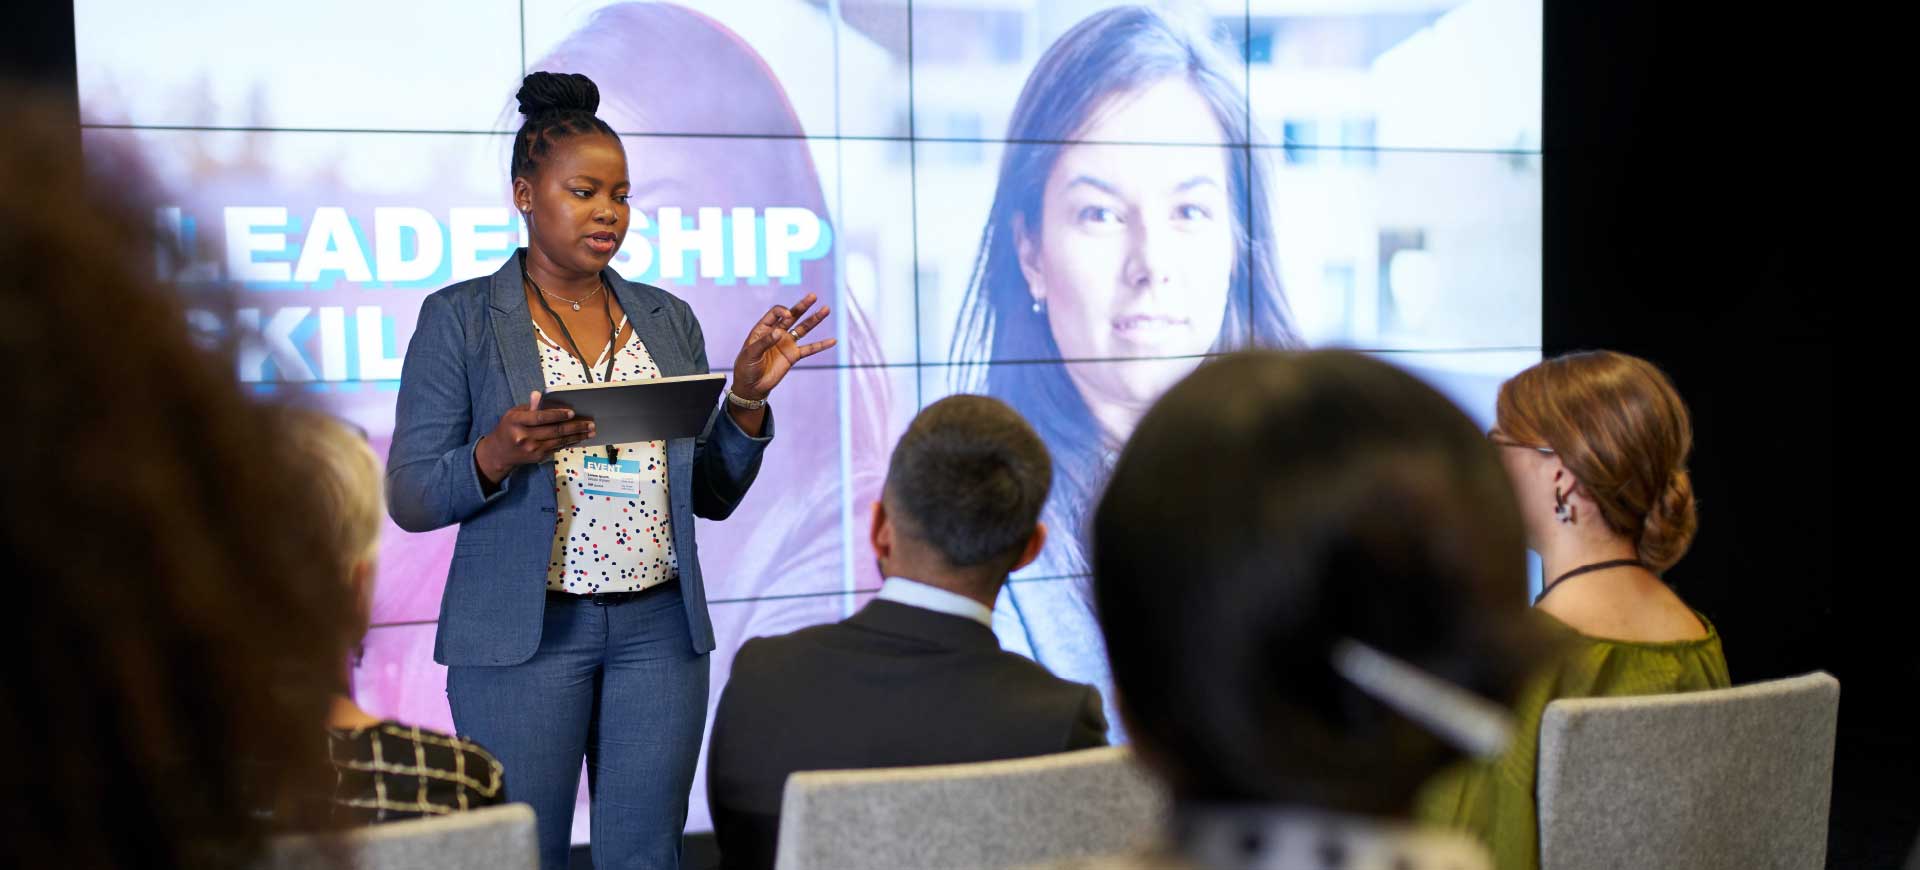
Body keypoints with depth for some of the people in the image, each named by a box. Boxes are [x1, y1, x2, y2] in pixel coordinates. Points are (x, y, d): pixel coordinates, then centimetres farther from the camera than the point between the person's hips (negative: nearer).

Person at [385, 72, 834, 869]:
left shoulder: (669, 319, 10)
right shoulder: (459, 318, -1)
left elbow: (712, 497, 11)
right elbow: (409, 498, -4)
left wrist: (748, 394, -4)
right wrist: (495, 456, -23)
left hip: (660, 629, 4)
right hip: (523, 633, -3)